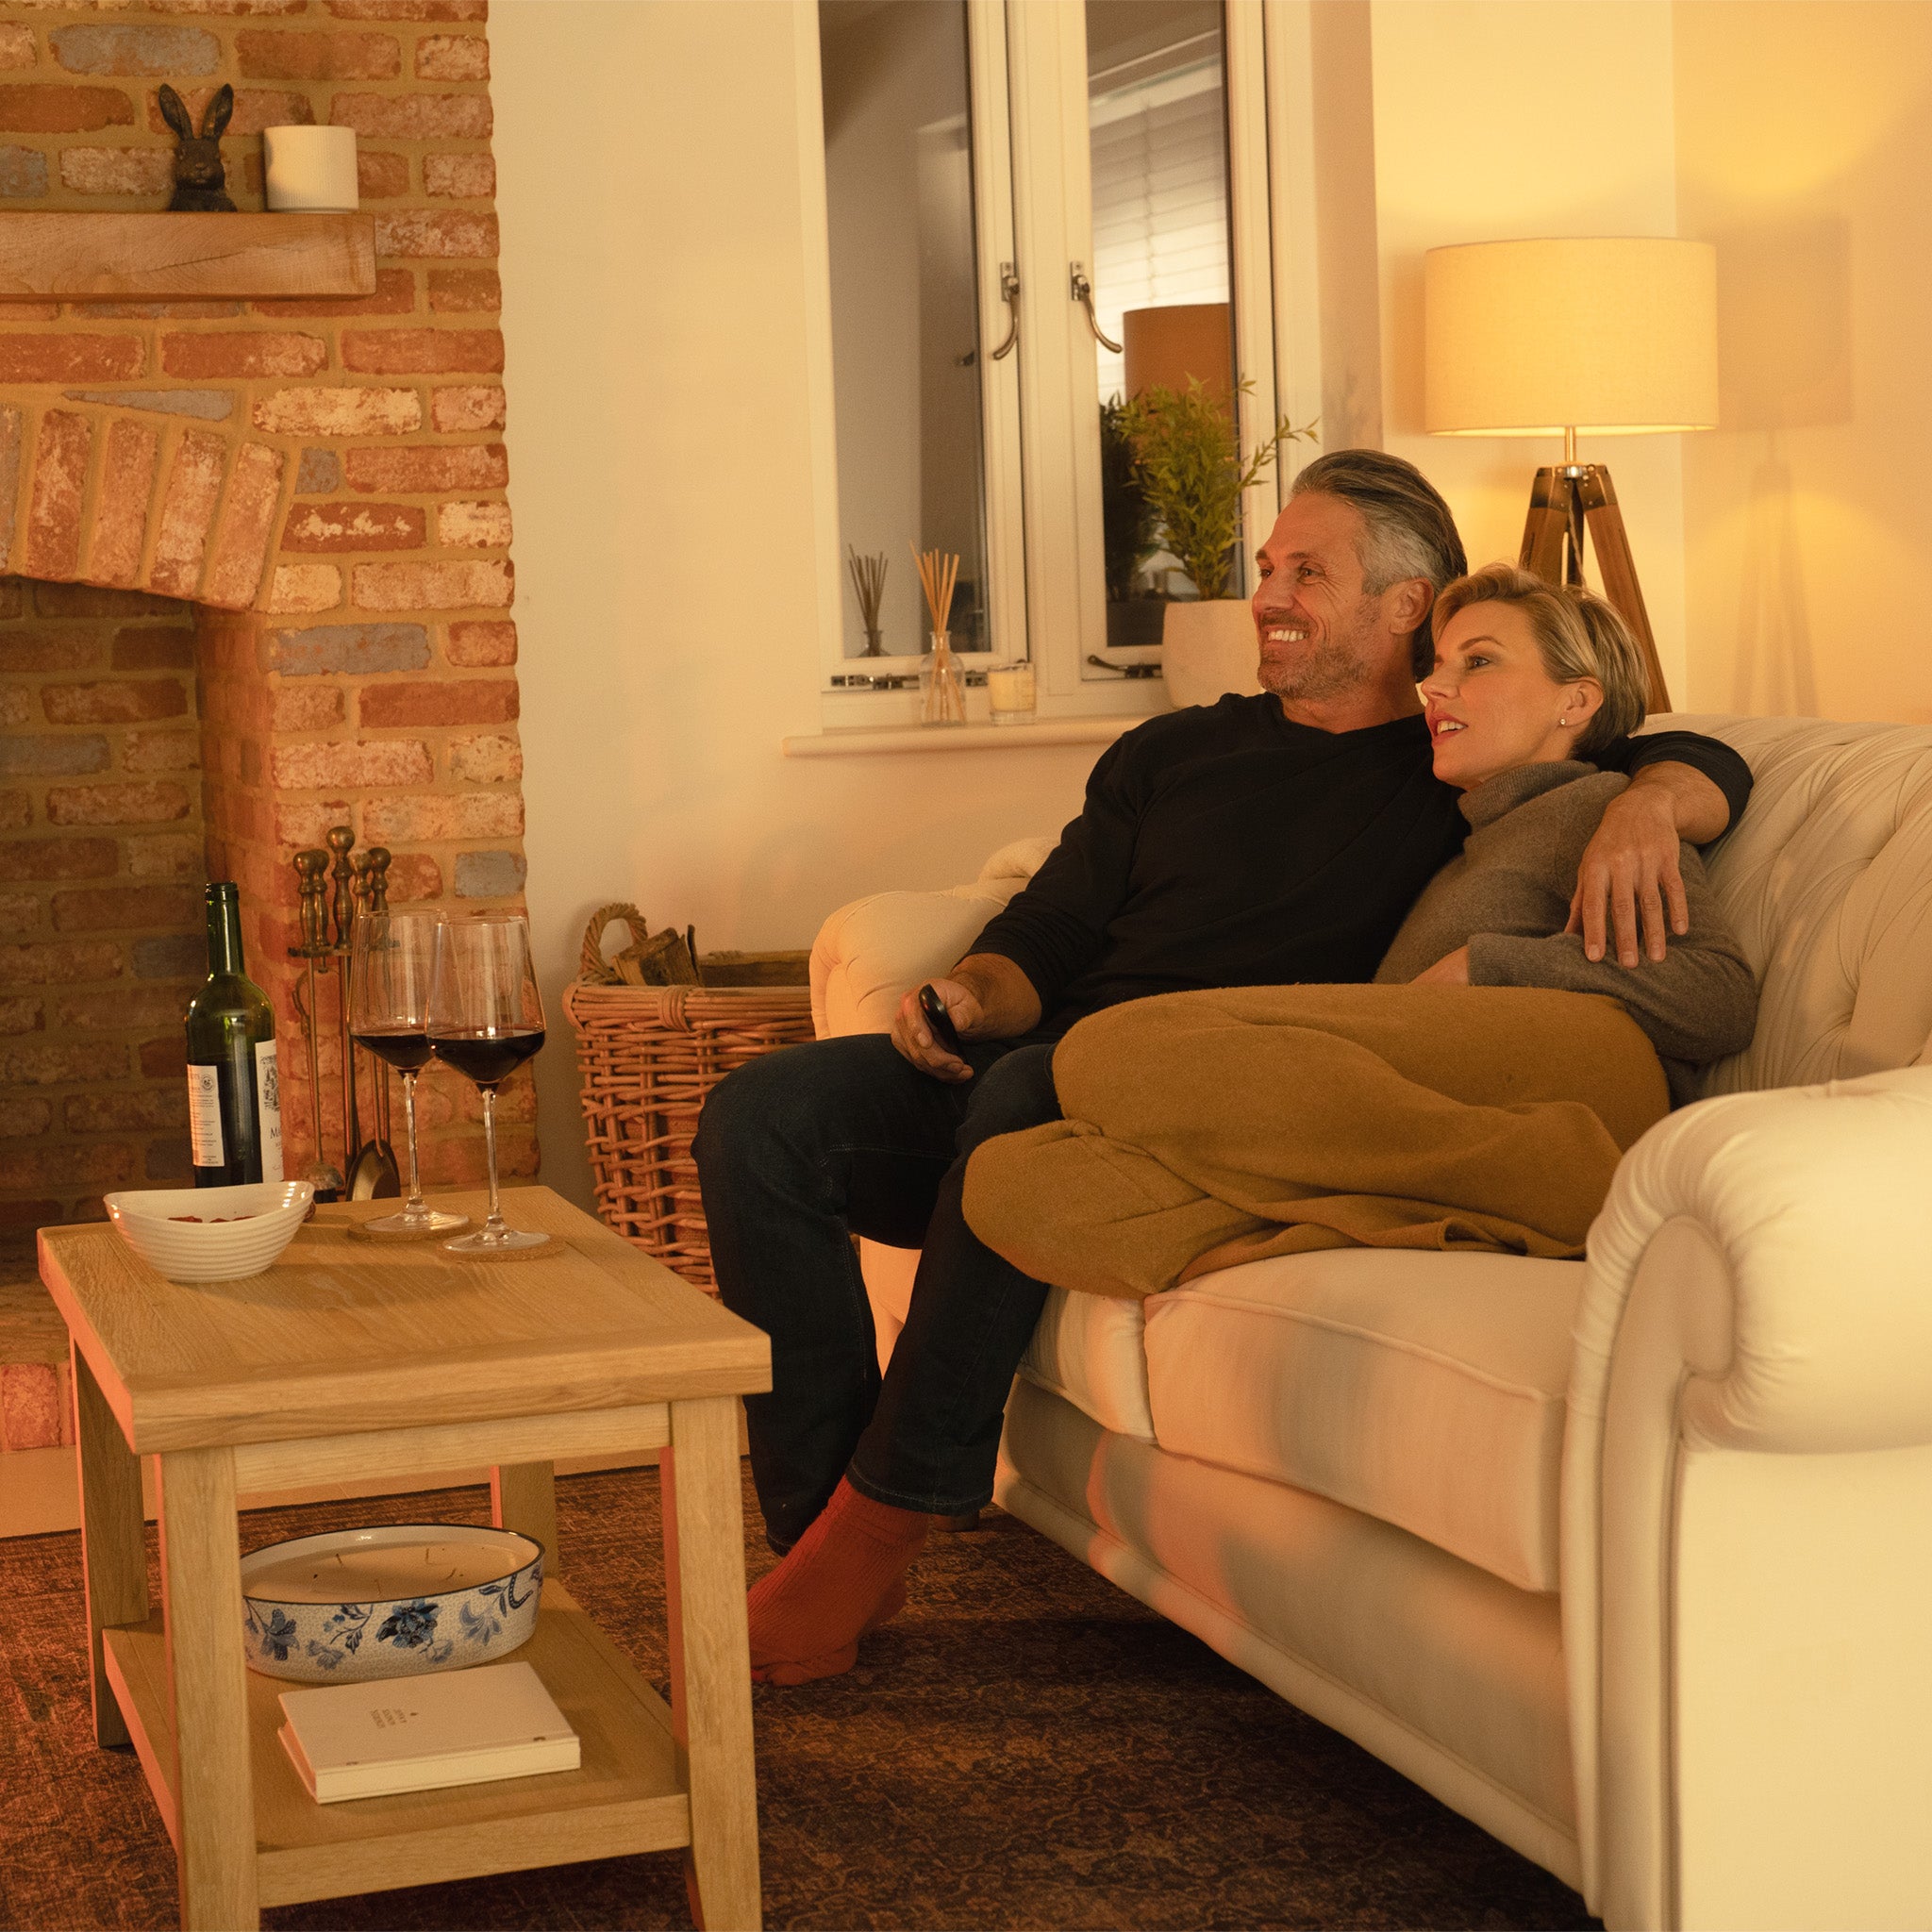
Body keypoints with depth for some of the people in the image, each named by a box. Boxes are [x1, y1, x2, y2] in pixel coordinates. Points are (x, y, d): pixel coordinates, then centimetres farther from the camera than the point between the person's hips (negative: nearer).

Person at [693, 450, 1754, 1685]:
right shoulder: (1173, 753, 25)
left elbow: (1713, 770, 6)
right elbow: (1046, 936, 19)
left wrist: (1646, 803, -18)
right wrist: (973, 998, -5)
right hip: (1041, 1072, 5)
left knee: (1032, 1095, -38)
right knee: (761, 1118, -18)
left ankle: (885, 1521, -28)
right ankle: (824, 1536, -17)